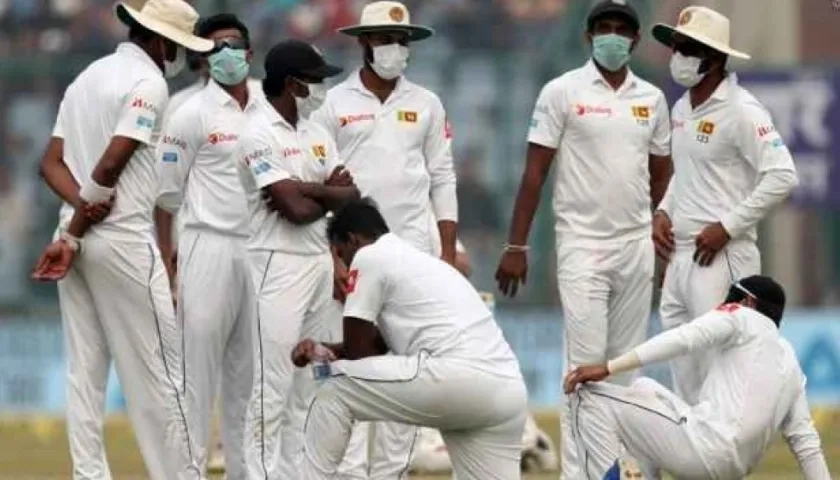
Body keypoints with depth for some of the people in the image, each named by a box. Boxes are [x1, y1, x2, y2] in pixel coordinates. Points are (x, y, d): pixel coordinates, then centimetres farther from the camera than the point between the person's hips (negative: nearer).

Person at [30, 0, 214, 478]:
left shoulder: (88, 77, 18)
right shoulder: (149, 82, -10)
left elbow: (53, 162, 10)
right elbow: (111, 164, -18)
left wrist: (82, 206, -6)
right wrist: (72, 237, -12)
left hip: (79, 238, 8)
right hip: (123, 240, -8)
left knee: (86, 371, 7)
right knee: (156, 372, -4)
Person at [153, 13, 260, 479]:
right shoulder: (192, 115, -3)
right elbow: (166, 196, -3)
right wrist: (166, 267, -7)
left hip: (262, 251, 5)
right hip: (209, 248, -5)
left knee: (249, 372, 8)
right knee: (198, 369, -7)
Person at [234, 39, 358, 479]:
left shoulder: (318, 134, 15)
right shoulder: (259, 134, -10)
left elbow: (351, 194, 4)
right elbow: (295, 209, -18)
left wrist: (305, 189, -10)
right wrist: (329, 192, 0)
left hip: (323, 262, 8)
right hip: (280, 265, -8)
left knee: (310, 384, 8)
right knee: (274, 386, -9)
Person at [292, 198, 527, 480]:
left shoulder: (369, 257, 6)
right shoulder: (418, 259, 32)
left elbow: (356, 352, 8)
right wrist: (325, 350, 37)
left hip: (458, 378, -8)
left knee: (335, 391, 8)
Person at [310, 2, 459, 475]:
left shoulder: (426, 105, 9)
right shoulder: (335, 104, 3)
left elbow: (443, 182, 10)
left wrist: (449, 254, 2)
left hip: (414, 249, 2)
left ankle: (392, 469, 5)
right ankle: (349, 470, -7)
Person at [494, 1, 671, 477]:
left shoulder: (652, 98, 10)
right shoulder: (563, 92, -3)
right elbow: (535, 173, -4)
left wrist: (665, 242, 13)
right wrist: (516, 246, -8)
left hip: (637, 246, 4)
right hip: (583, 245, -4)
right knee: (586, 363, -10)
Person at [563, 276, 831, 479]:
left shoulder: (743, 318, 5)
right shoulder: (790, 363, 25)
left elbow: (683, 339, -12)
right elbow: (805, 439, 20)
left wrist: (607, 368, -17)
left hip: (707, 450, -9)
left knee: (590, 397, -4)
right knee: (644, 388, 30)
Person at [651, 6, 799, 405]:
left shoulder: (741, 111, -12)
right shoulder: (682, 108, 14)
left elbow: (782, 176, -19)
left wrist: (727, 227, -18)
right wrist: (663, 212, 10)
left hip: (720, 258, -9)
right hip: (679, 254, 9)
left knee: (718, 359, -12)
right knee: (682, 365, 9)